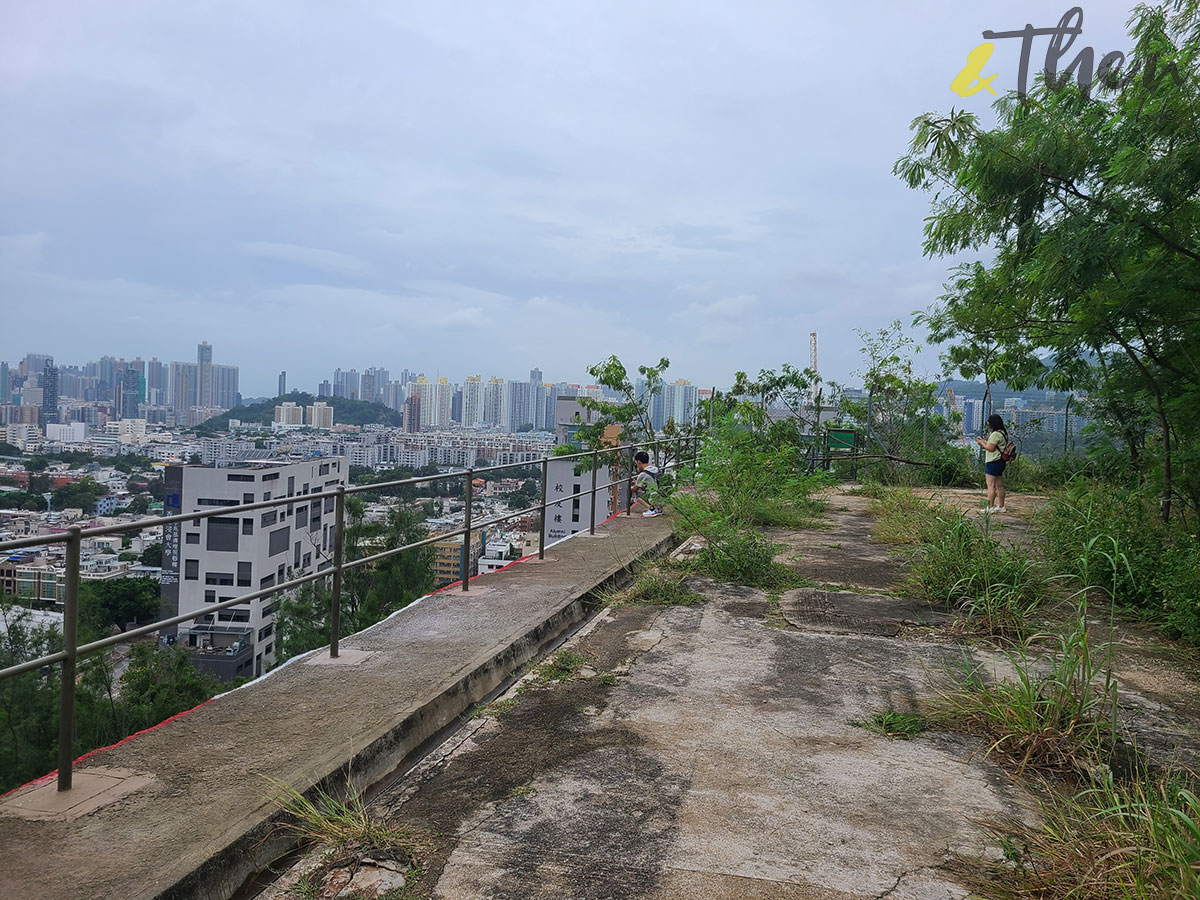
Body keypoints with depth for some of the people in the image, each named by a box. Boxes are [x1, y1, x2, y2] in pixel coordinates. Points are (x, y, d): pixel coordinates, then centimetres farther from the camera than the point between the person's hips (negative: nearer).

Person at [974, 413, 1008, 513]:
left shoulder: (995, 434, -16)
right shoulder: (1002, 433, 16)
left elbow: (991, 448, -18)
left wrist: (981, 443, -4)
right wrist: (983, 441, 18)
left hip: (993, 462, -10)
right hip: (1000, 462, 10)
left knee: (991, 485, -9)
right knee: (999, 485, 14)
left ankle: (990, 507, -9)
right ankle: (1001, 507, 19)